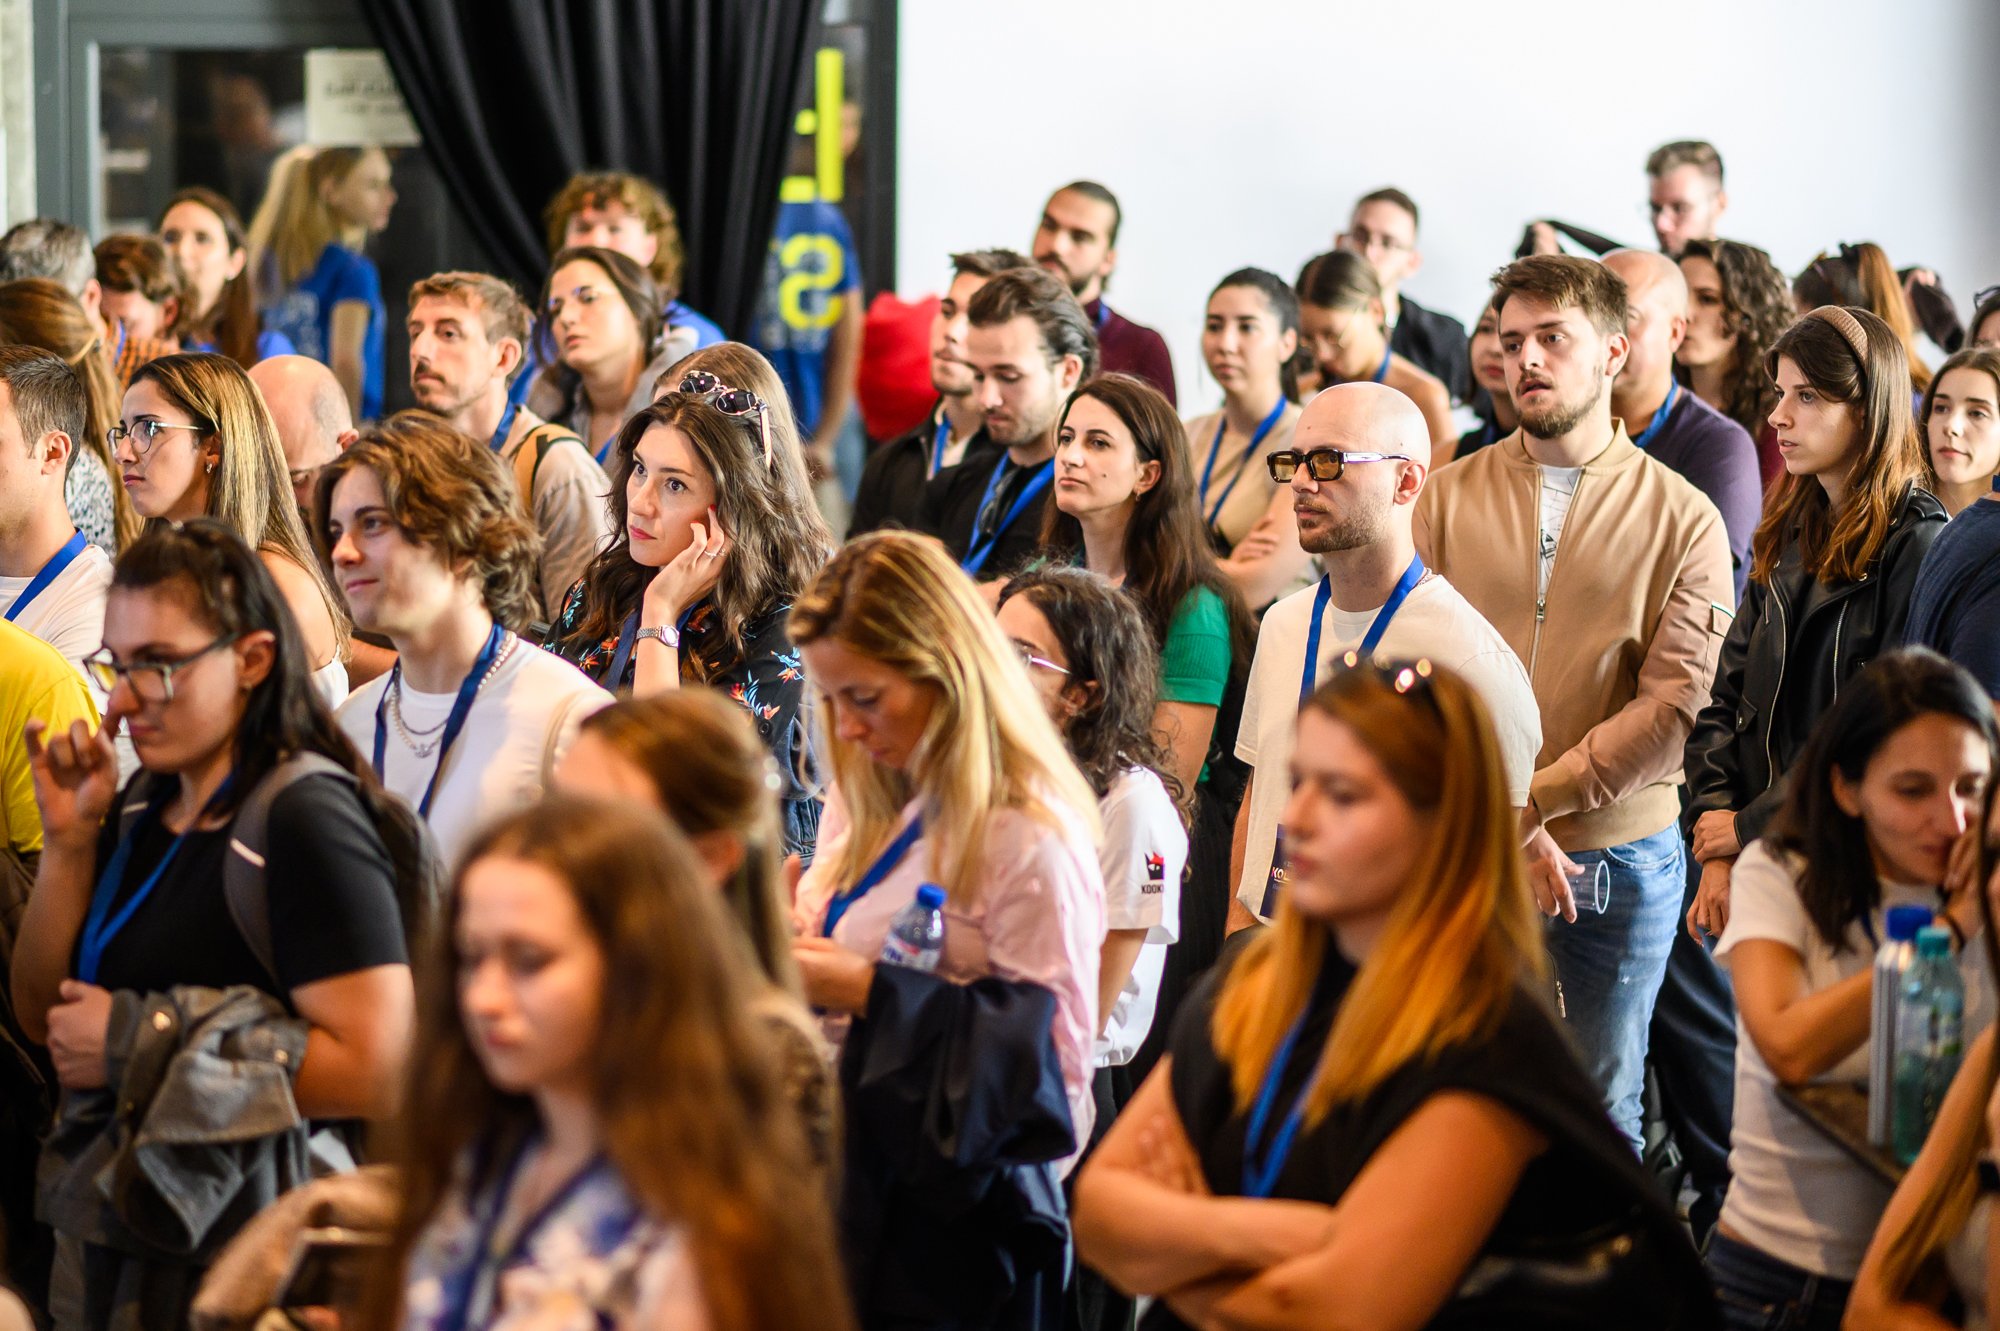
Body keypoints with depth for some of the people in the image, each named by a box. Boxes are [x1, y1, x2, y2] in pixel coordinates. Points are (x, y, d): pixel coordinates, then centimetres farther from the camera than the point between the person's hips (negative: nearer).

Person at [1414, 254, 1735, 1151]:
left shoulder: (1681, 516, 1)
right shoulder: (1449, 499, 4)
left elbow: (1677, 705, -8)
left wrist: (1527, 803, -14)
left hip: (1621, 859, -1)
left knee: (1602, 1106, 8)